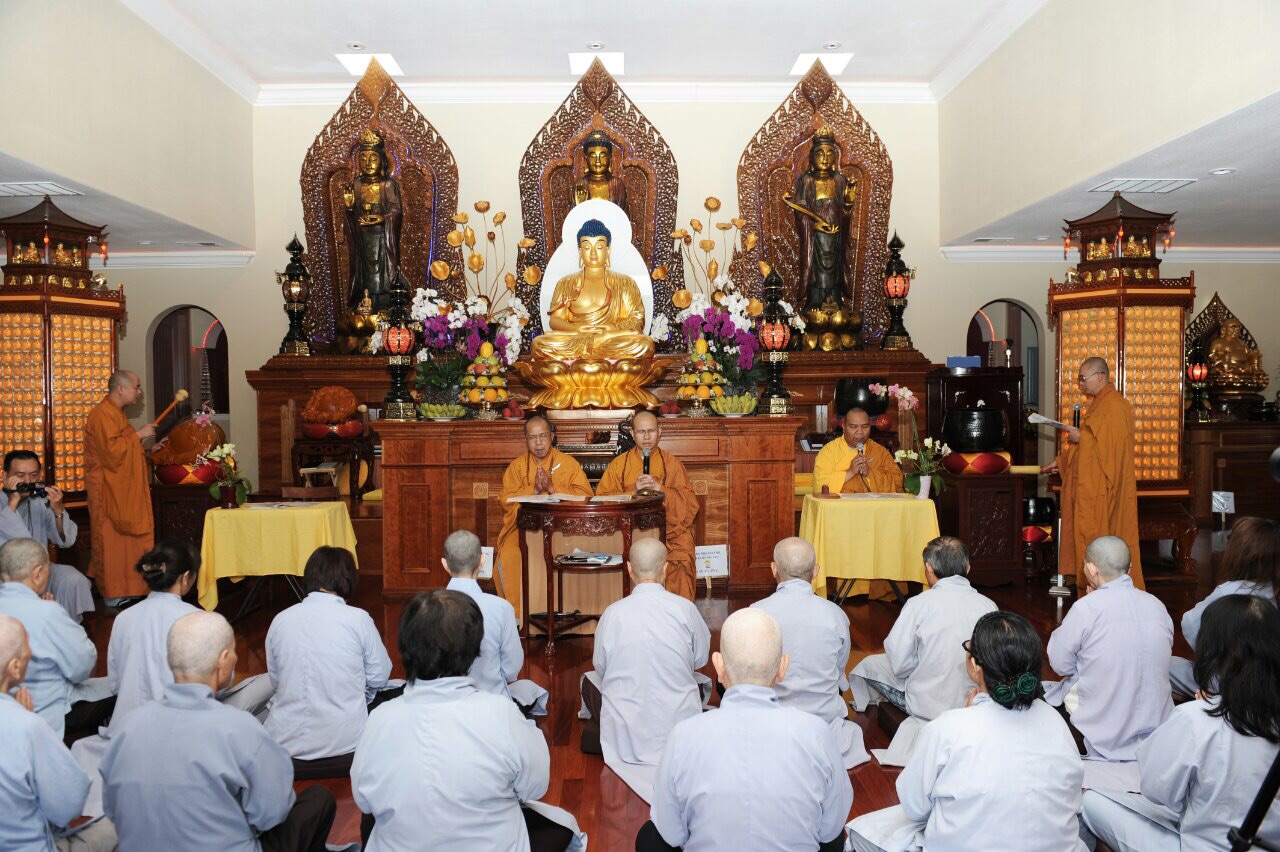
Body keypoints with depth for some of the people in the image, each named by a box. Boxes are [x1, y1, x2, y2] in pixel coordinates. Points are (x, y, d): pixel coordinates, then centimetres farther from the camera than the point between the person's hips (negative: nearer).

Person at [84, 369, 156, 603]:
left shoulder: (116, 413, 16)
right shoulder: (102, 414, -16)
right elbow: (112, 451, -25)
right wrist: (137, 435, -16)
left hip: (123, 490, 10)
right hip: (108, 491, -10)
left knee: (125, 539, 12)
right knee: (112, 541, -3)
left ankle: (124, 588, 19)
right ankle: (113, 593, 3)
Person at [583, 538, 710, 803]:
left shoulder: (613, 613, -12)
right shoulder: (685, 608, -12)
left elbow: (601, 667, 2)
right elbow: (701, 659, 3)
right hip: (679, 733, 1)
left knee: (589, 680, 28)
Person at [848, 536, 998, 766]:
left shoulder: (920, 604, -17)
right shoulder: (989, 606, -8)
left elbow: (900, 665, -14)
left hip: (928, 704, -4)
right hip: (976, 703, 4)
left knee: (869, 664, 18)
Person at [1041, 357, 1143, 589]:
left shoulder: (1114, 406, -17)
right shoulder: (1100, 404, 16)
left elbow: (1108, 447, -23)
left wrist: (1081, 437, -13)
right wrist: (1060, 461, 21)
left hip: (1103, 490, -10)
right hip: (1093, 488, 10)